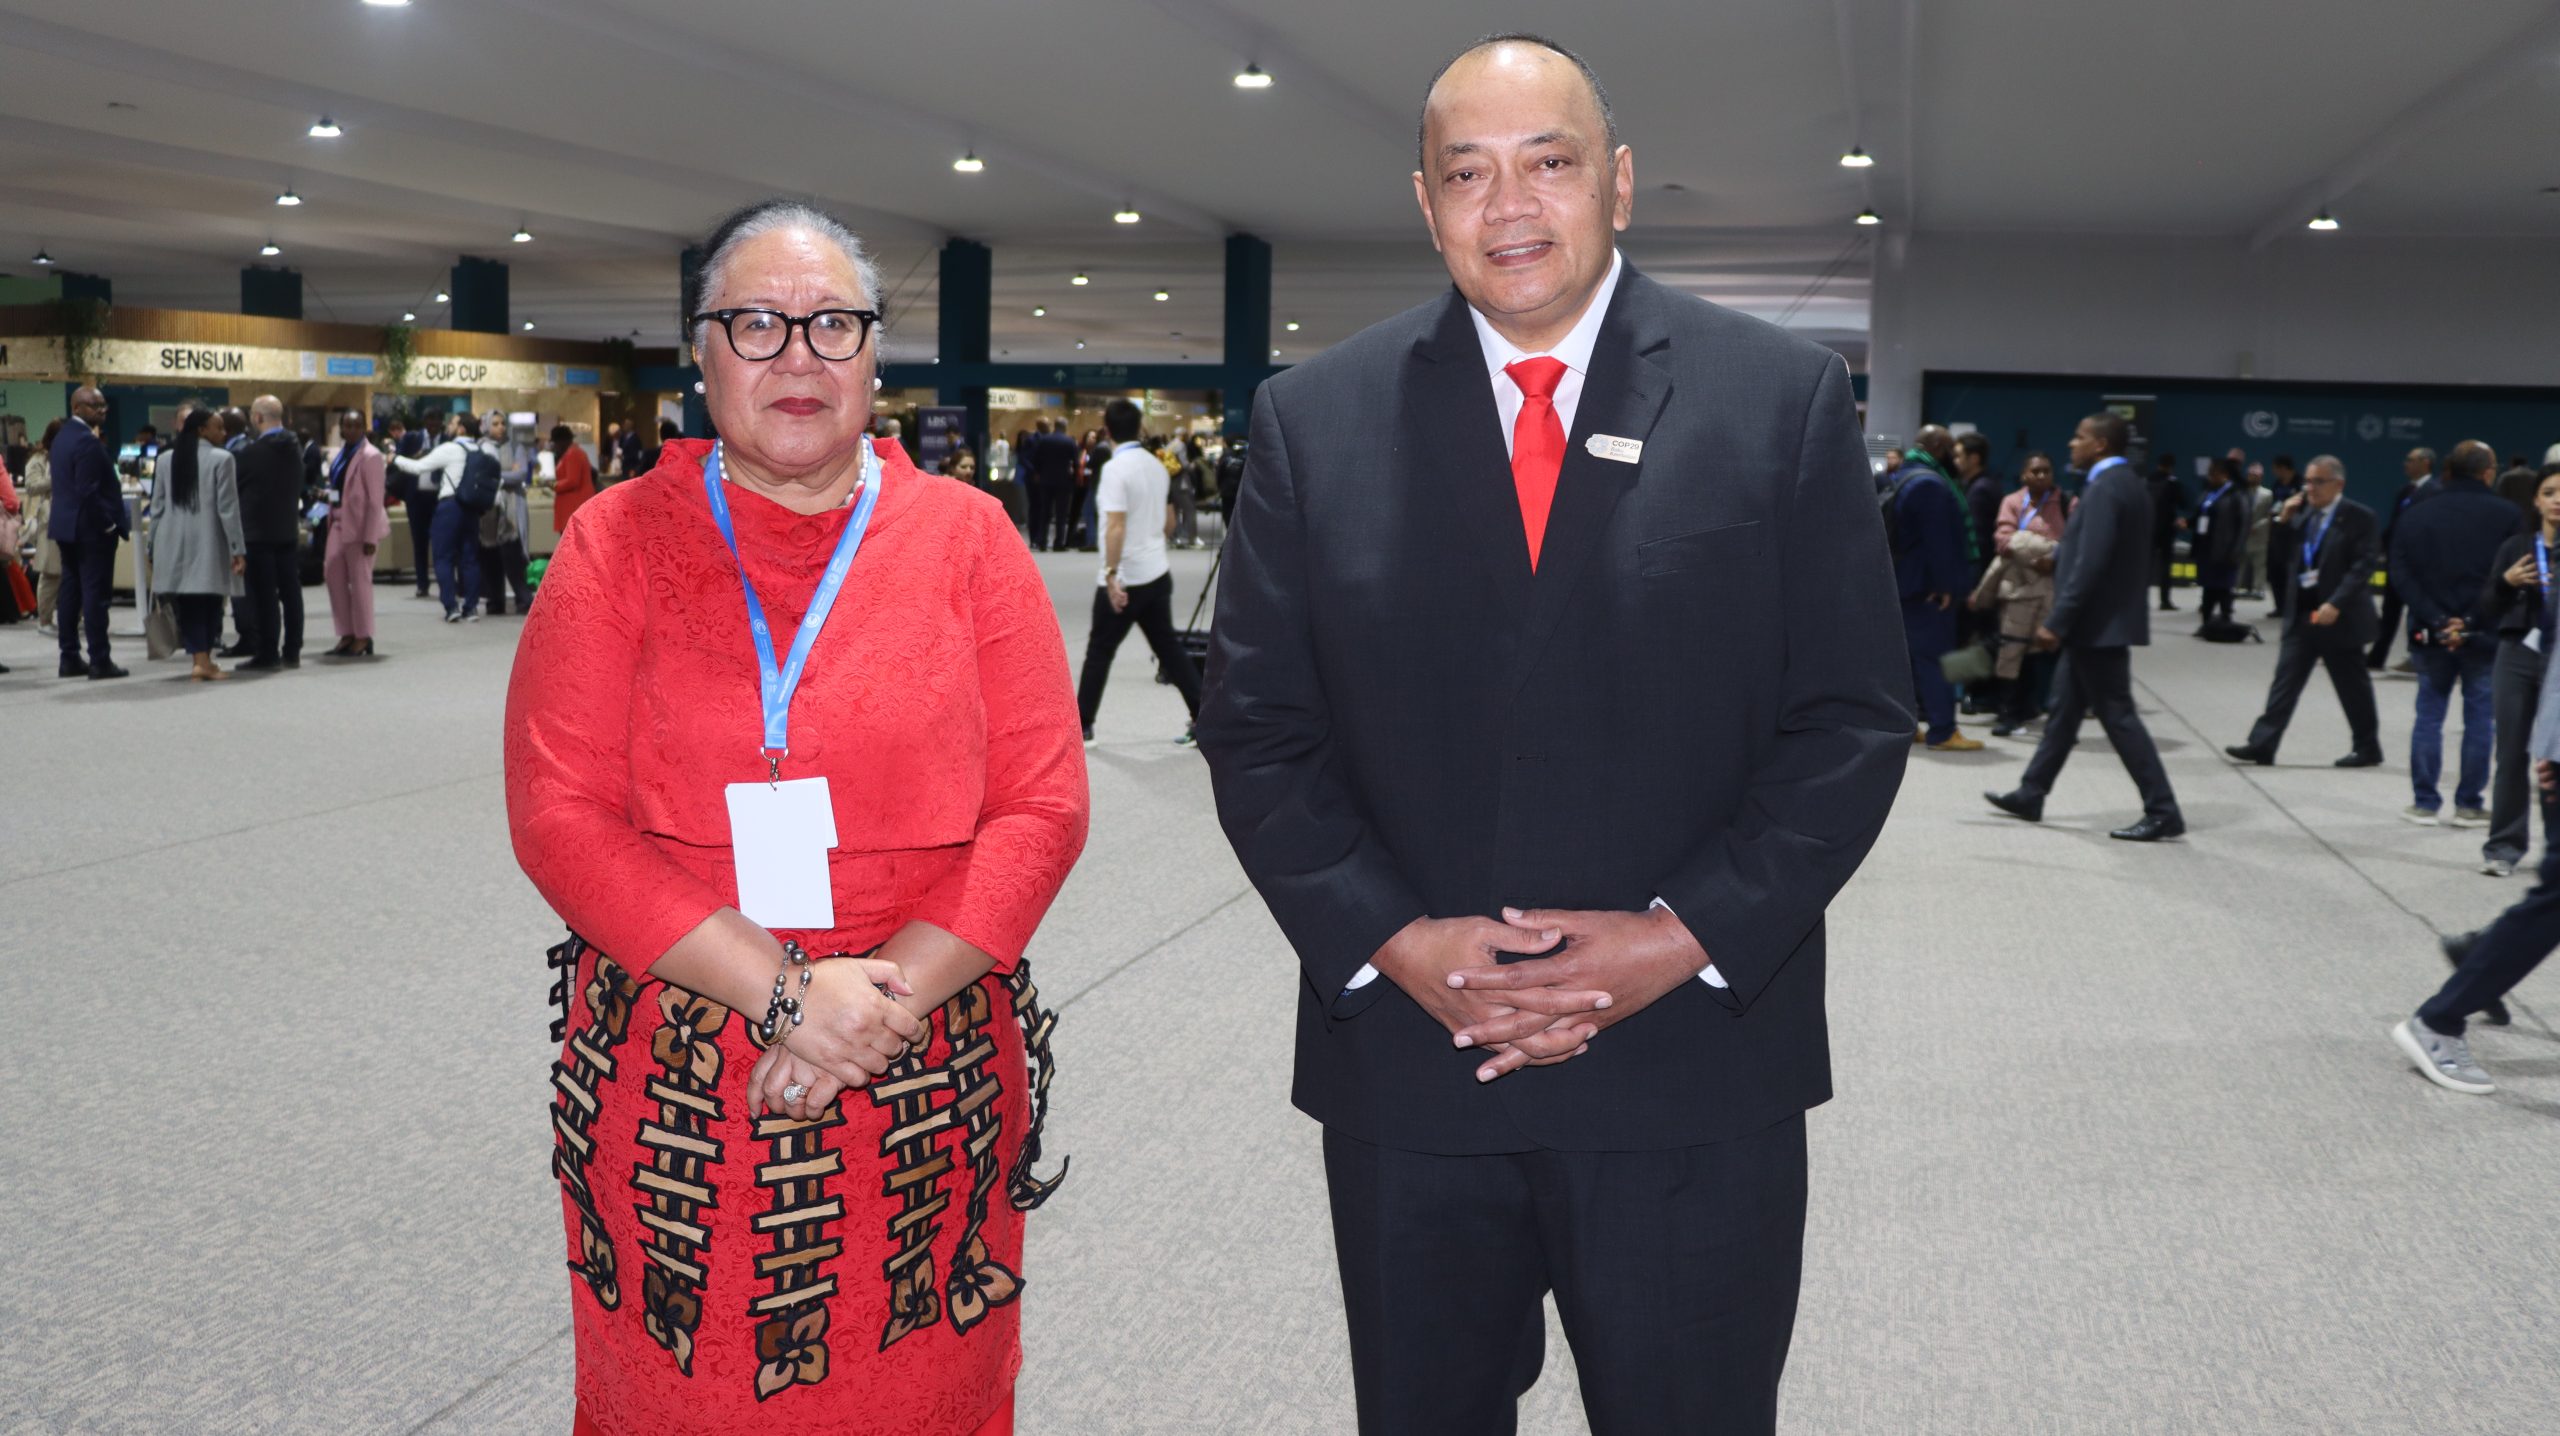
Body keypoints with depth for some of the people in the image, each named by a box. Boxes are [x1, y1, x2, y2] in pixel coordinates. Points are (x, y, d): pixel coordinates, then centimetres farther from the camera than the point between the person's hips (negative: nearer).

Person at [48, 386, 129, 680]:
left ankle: (70, 658, 14)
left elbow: (67, 485, 16)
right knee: (96, 594, -7)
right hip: (90, 528, -10)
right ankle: (99, 661, -5)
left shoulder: (62, 437, 14)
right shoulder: (87, 441, -17)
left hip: (66, 526, 10)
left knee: (70, 592, 11)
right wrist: (109, 525, -15)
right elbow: (89, 491, -22)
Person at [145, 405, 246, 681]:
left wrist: (154, 549, 17)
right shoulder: (221, 459, -7)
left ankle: (199, 658, 4)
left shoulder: (165, 460, 8)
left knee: (187, 606, 6)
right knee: (209, 603, 2)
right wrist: (238, 549, -6)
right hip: (208, 545, -4)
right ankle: (204, 660, 1)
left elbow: (157, 508, 10)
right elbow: (228, 509, -9)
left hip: (174, 545, 4)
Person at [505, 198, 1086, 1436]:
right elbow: (560, 817, -6)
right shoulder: (618, 540, 2)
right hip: (672, 1096, 0)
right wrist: (785, 989, -15)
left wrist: (893, 992, -14)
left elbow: (1044, 807, -1)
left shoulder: (965, 536, 3)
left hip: (927, 1090, 1)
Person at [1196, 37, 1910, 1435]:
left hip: (1694, 1072, -1)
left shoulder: (1784, 399, 0)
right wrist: (1390, 941, -12)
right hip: (1403, 1071, 1)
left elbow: (1852, 718, -2)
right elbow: (1258, 729, 1)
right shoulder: (1313, 417, 3)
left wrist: (1687, 934, -13)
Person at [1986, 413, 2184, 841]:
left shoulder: (2106, 488, -19)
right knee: (2064, 709, 16)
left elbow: (2090, 564, -25)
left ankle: (2163, 812, -2)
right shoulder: (2129, 483, 13)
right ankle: (2031, 794, 25)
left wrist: (2057, 622, -23)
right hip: (2102, 620, 11)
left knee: (2118, 716, -6)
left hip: (2099, 623, -11)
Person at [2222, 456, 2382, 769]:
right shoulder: (2302, 514, 11)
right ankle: (2262, 744, -1)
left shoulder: (2360, 518, -8)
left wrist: (2336, 604, -24)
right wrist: (2283, 522, -1)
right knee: (2285, 680, 2)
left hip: (2338, 616, -5)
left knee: (2352, 686, 6)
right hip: (2301, 614, 6)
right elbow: (2281, 558, 12)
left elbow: (2364, 566, -15)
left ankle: (2367, 747, 19)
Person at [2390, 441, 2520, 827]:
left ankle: (2426, 803, 11)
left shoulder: (2417, 514, 1)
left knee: (2429, 715, 9)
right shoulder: (2505, 516, -6)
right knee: (2479, 718, 7)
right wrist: (2472, 622, -10)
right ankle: (2469, 805, 11)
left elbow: (2401, 574, -6)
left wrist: (2437, 620, -10)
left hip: (2431, 634, 2)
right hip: (2485, 636, -2)